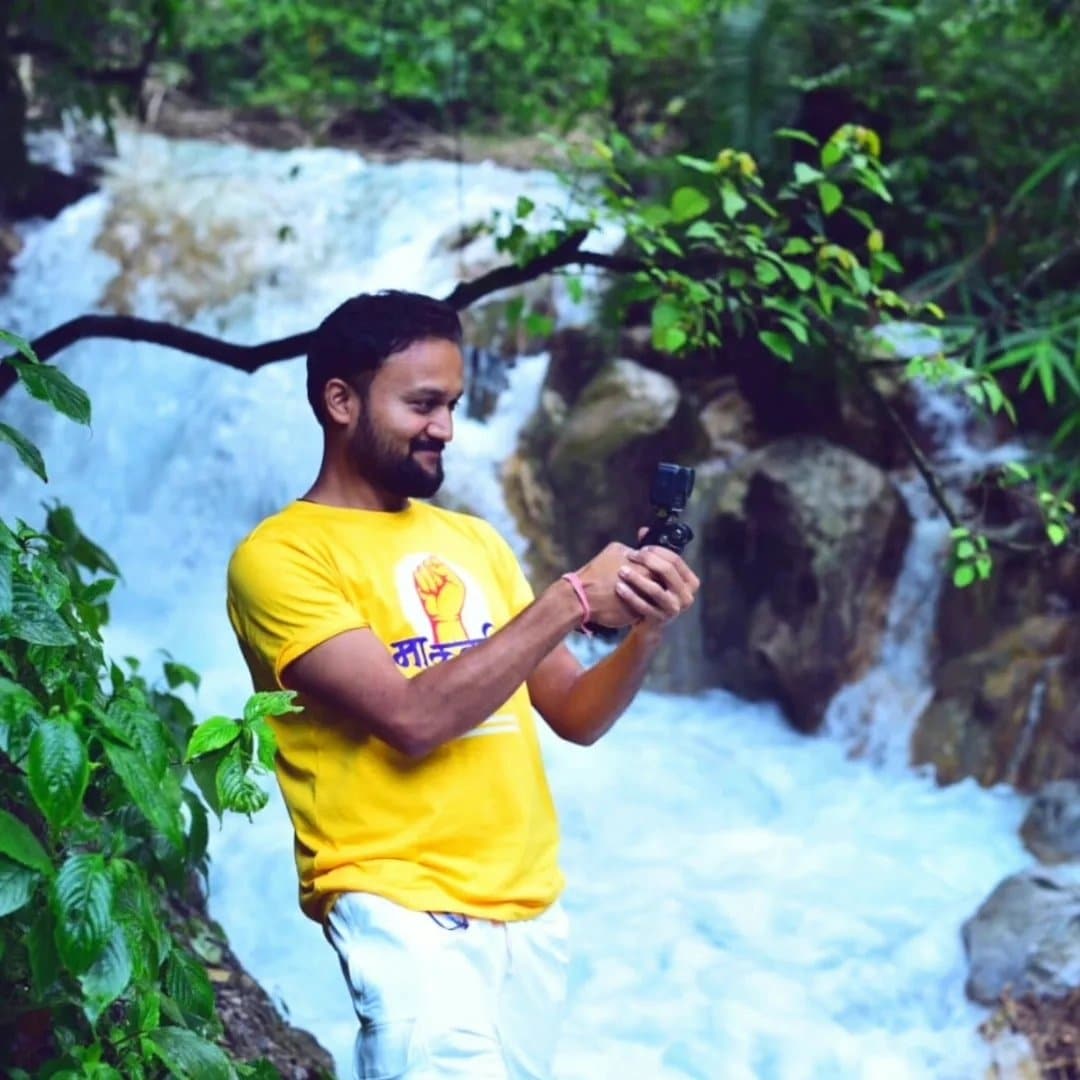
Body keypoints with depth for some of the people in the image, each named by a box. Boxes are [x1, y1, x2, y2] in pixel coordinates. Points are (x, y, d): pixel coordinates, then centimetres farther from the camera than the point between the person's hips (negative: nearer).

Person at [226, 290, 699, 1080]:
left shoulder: (473, 540, 16)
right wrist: (570, 601, -15)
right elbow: (413, 718, -17)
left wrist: (646, 629, -5)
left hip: (531, 903, 7)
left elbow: (574, 715, 14)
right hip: (402, 908, -6)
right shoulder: (280, 555, -6)